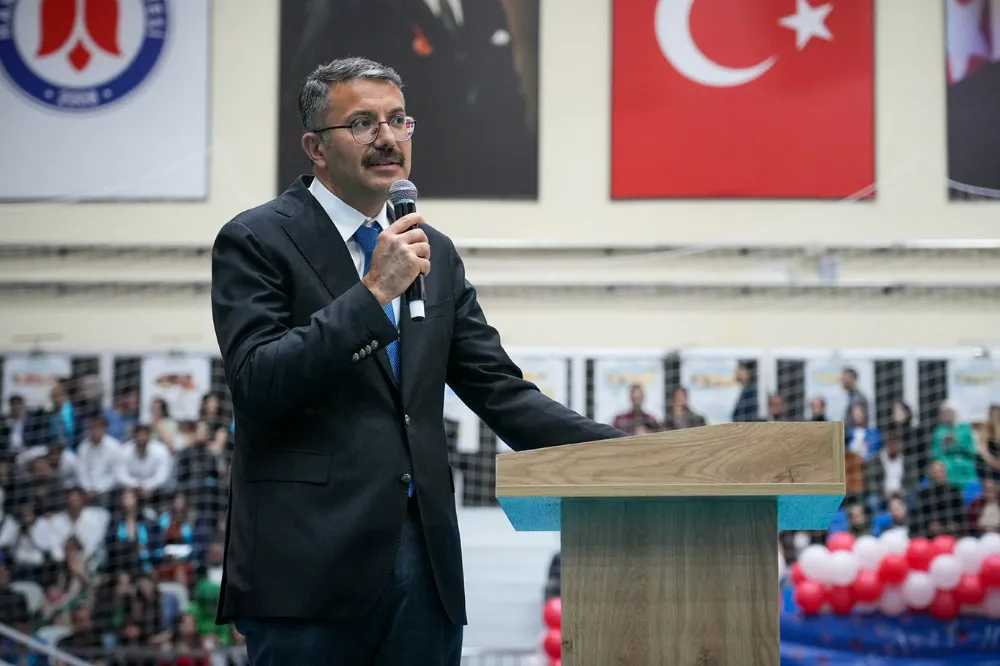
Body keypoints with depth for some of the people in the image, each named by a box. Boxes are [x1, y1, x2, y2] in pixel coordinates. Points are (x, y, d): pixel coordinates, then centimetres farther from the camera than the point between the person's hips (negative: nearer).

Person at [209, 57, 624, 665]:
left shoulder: (436, 254, 15)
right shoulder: (256, 241, -2)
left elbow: (501, 392, 13)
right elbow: (256, 384, -14)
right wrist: (373, 292, -17)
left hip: (425, 562, 5)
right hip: (311, 563, -5)